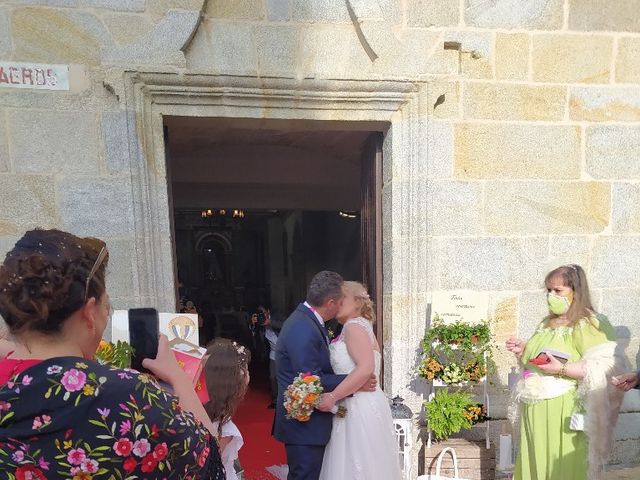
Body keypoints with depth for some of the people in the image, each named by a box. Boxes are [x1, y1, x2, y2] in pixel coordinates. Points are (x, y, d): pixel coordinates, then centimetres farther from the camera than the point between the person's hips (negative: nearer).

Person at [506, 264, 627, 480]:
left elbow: (602, 370, -18)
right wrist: (523, 351, 7)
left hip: (563, 414, -7)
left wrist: (561, 369, -24)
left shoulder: (588, 324, -9)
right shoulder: (547, 324, 15)